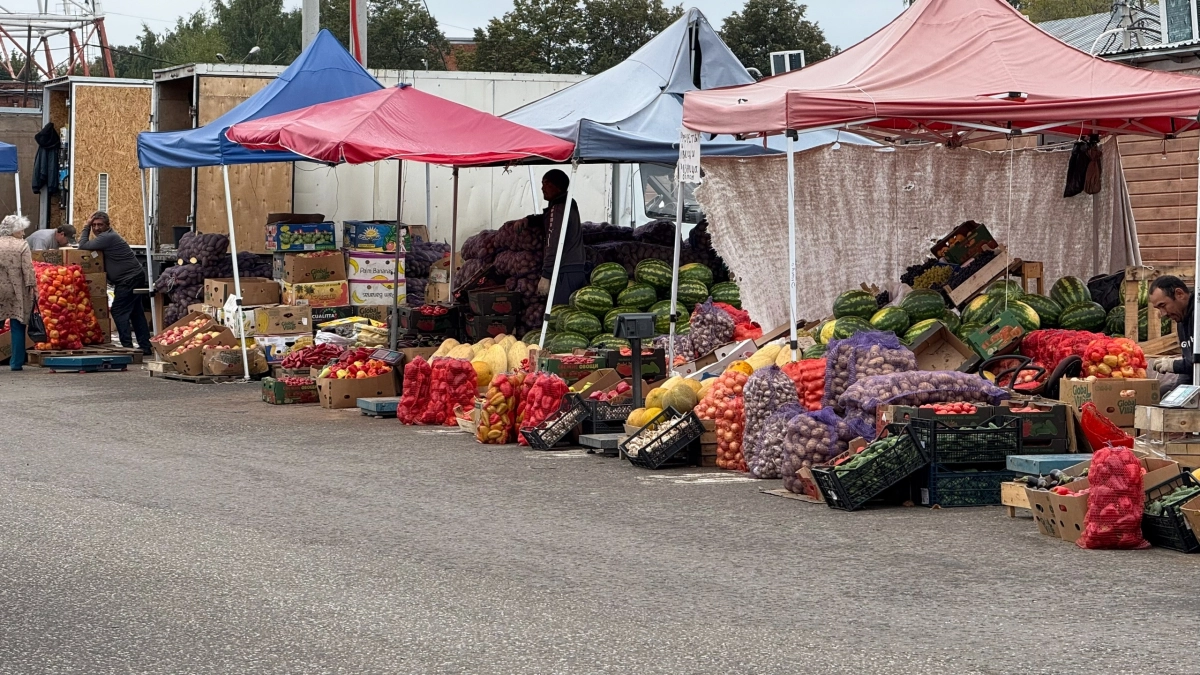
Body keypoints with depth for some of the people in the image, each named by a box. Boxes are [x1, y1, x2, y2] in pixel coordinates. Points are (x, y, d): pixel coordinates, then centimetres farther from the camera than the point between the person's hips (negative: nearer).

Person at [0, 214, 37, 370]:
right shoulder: (22, 245, -7)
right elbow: (28, 270, -10)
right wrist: (32, 288, -3)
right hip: (17, 292, -2)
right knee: (17, 327, 4)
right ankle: (16, 362, 6)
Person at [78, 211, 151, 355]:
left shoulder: (107, 237, -16)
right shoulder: (108, 236, 17)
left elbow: (83, 246, -16)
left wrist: (86, 227, -8)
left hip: (128, 279, -11)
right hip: (134, 277, 11)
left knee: (119, 312, -9)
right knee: (136, 313, 12)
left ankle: (127, 346, -11)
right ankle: (145, 347, 16)